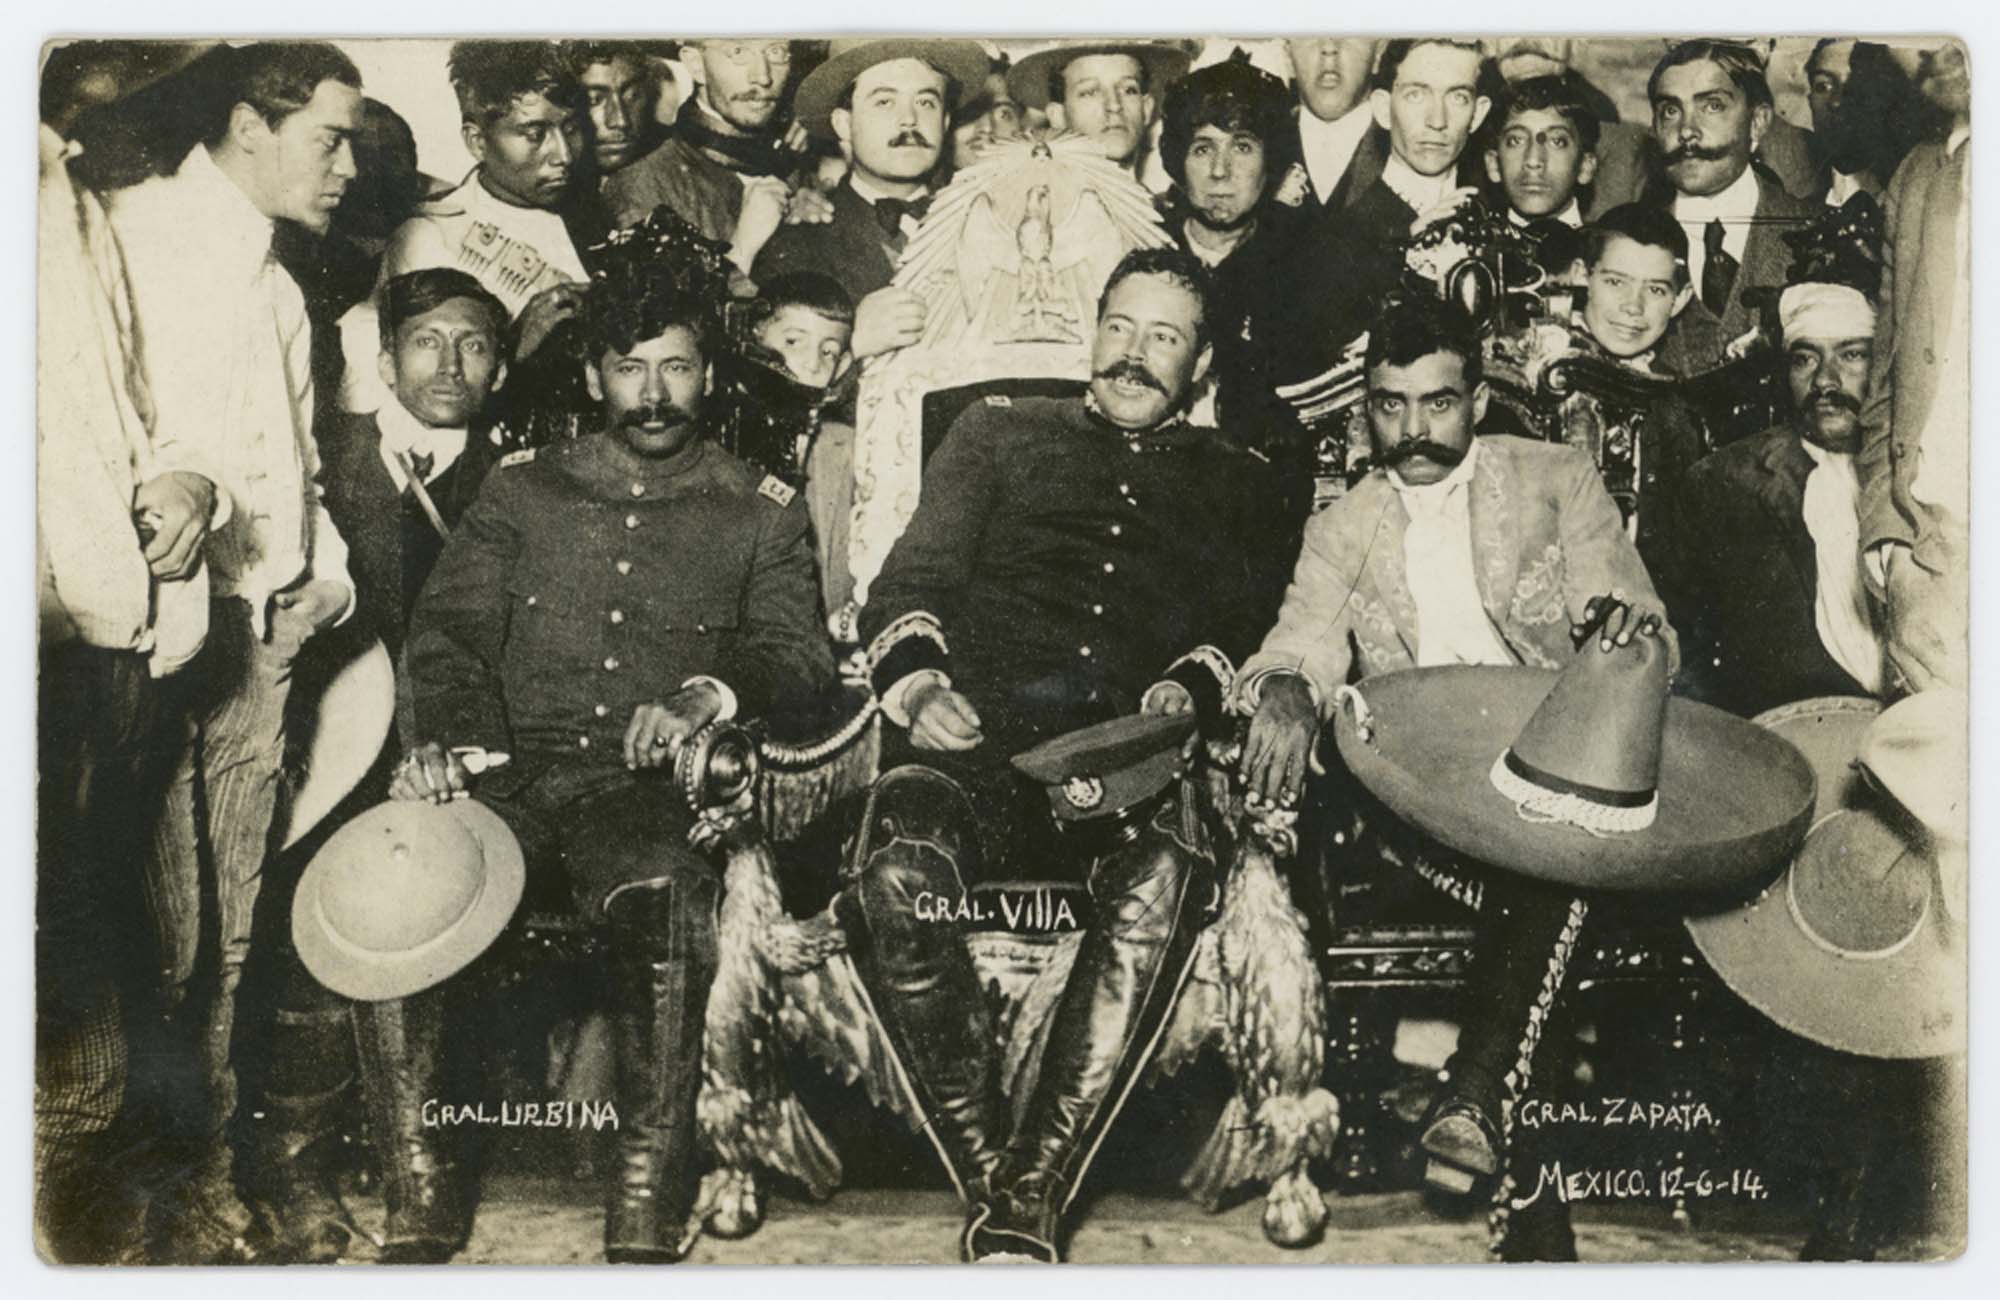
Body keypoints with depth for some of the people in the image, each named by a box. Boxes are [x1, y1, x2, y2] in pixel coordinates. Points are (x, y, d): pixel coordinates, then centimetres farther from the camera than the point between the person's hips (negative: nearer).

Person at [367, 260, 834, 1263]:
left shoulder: (760, 512, 18)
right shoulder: (520, 493, 22)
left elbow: (797, 653, 6)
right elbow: (449, 628, 12)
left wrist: (712, 691, -16)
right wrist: (442, 734, -10)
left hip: (648, 787, -2)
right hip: (510, 773, 2)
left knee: (666, 893, -36)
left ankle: (648, 1212, -27)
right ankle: (418, 1194, -16)